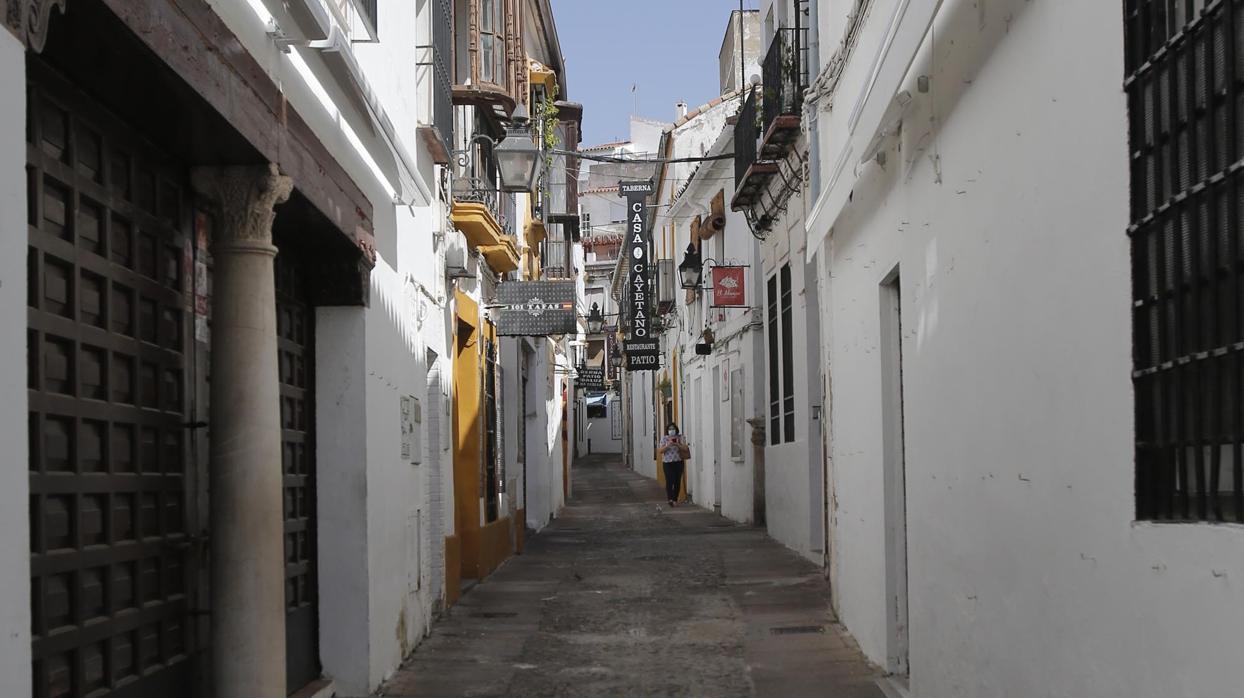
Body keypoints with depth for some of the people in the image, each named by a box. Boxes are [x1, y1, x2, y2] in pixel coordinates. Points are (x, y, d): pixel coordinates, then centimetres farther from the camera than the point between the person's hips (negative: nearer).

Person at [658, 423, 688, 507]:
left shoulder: (681, 438, 6)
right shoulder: (664, 438, 6)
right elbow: (661, 450, -2)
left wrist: (677, 444, -18)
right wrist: (668, 445, -17)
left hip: (679, 462, 1)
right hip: (667, 462, -1)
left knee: (677, 481, 2)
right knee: (669, 480, -14)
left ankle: (675, 499, 12)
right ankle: (670, 499, -22)